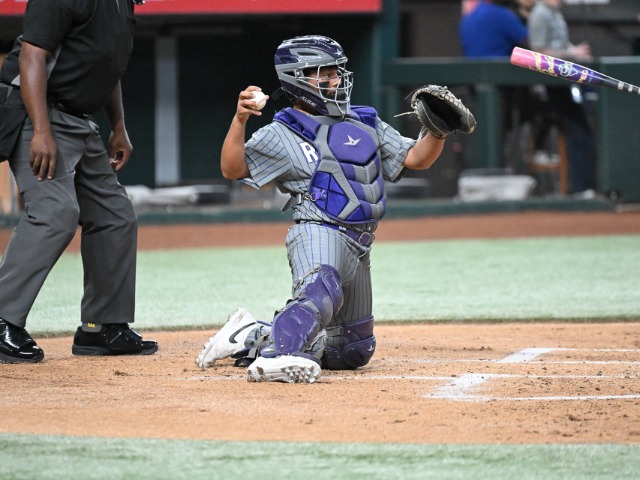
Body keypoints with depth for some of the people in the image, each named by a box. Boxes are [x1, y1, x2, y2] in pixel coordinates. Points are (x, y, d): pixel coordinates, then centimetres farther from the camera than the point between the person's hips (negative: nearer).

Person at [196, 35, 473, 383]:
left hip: (359, 246, 7)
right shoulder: (281, 134, 5)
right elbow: (232, 168, -6)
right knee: (321, 292, -41)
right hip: (318, 232, -7)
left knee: (354, 351, 13)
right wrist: (240, 119, -20)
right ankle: (274, 357, -53)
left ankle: (254, 338, 21)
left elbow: (416, 158, 19)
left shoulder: (365, 123, 21)